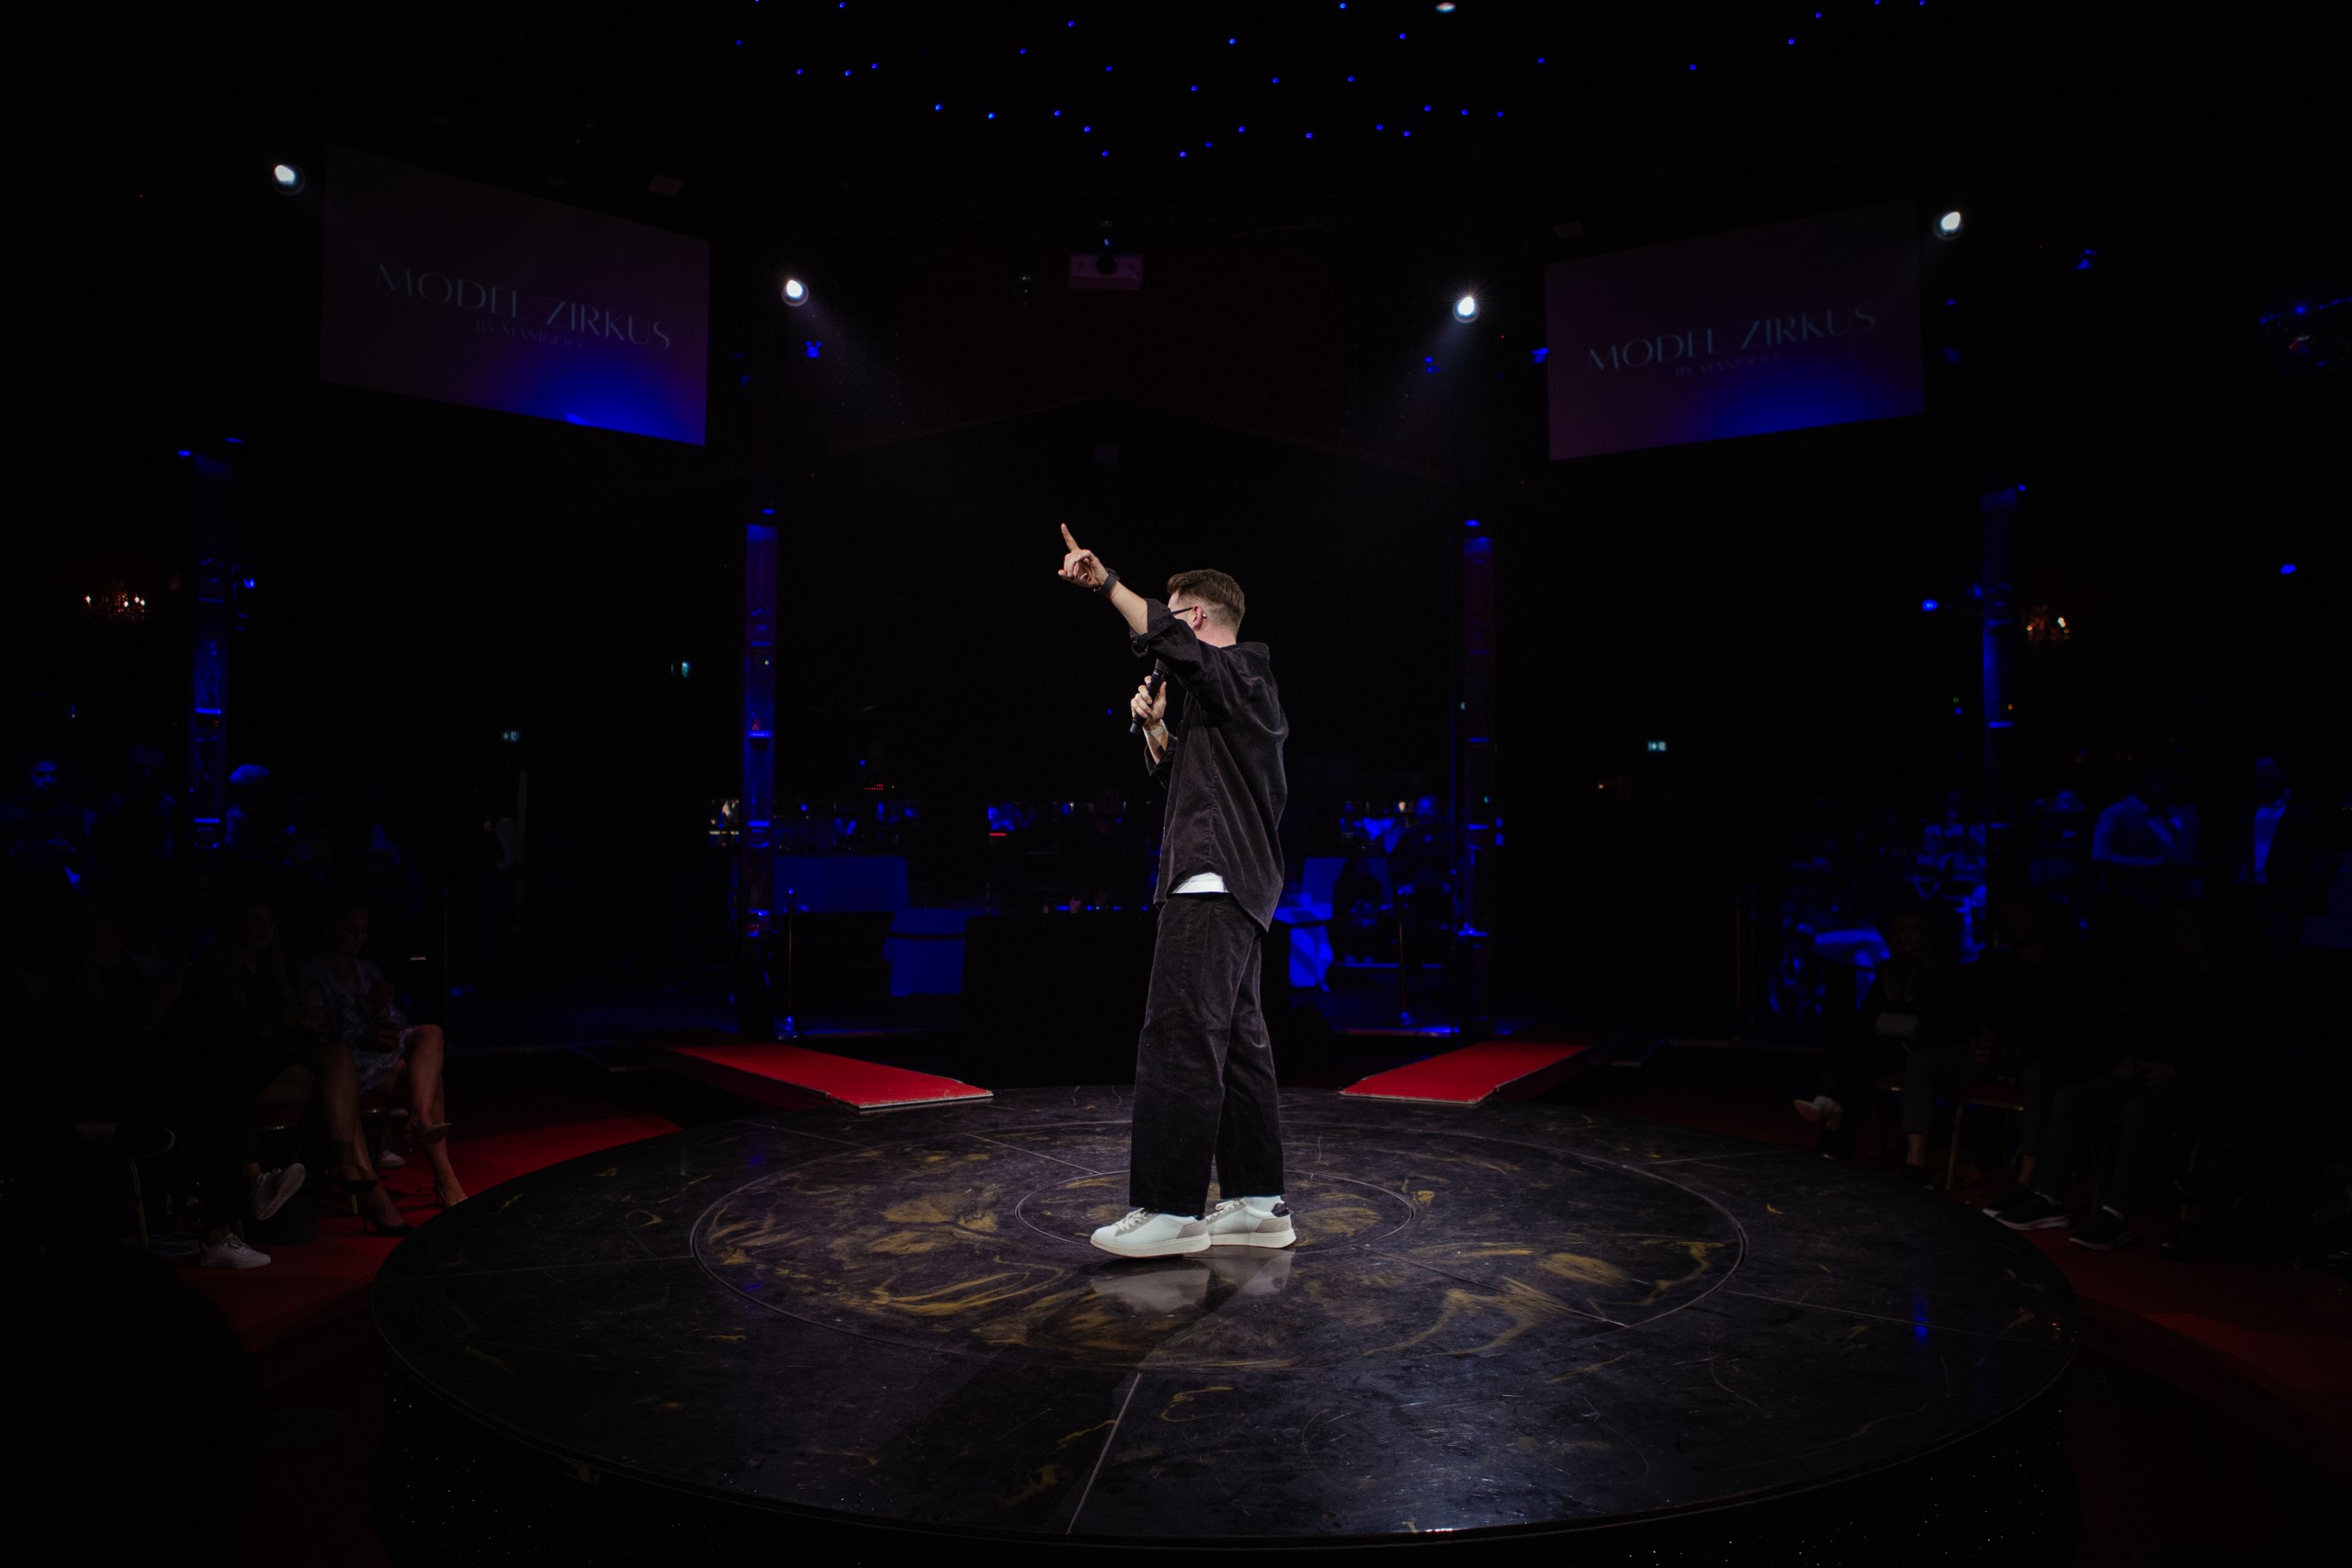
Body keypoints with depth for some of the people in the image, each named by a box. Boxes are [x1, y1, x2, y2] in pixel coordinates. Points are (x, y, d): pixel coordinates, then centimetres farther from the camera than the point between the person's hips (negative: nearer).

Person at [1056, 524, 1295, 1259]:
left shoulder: (1237, 674, -7)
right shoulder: (1224, 694, 24)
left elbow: (1166, 638, -27)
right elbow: (1180, 772, 26)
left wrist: (1105, 582, -26)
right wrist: (1155, 726, 9)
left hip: (1213, 887, -11)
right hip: (1236, 890, 11)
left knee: (1178, 1041, -11)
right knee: (1237, 1043, 10)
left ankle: (1171, 1209, -9)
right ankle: (1257, 1201, 15)